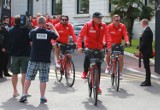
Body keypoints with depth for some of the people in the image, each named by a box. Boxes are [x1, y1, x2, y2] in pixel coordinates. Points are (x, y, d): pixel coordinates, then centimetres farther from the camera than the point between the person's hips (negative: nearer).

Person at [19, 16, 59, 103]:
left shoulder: (33, 32, -7)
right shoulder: (49, 33, -7)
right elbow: (57, 37, 13)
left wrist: (37, 28, 19)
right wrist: (52, 27, 21)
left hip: (33, 59, 1)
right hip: (45, 60, 0)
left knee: (28, 78, 11)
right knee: (43, 80, 6)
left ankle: (24, 95, 10)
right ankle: (42, 97, 9)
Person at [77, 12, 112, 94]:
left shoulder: (103, 26, -7)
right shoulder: (88, 25, -13)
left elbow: (107, 36, -10)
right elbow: (81, 36, -16)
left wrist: (109, 47, -24)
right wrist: (79, 47, -28)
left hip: (99, 48, 2)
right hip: (89, 47, -2)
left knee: (98, 68, 4)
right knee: (87, 57, -33)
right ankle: (85, 72, -3)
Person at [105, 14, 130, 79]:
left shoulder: (122, 26, -10)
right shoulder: (109, 26, -14)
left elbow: (125, 34, -18)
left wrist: (127, 41, -37)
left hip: (119, 44, 1)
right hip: (111, 44, -1)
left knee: (121, 57, -12)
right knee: (108, 54, -21)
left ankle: (120, 73, 0)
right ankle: (108, 66, 11)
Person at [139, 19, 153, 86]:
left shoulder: (146, 31, -18)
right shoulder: (149, 30, 13)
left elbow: (144, 42, -21)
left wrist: (140, 50, -12)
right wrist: (141, 49, 16)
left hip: (145, 52, -10)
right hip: (147, 51, 10)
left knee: (146, 66, -6)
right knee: (146, 66, 15)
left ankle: (148, 82, -2)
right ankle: (147, 80, 22)